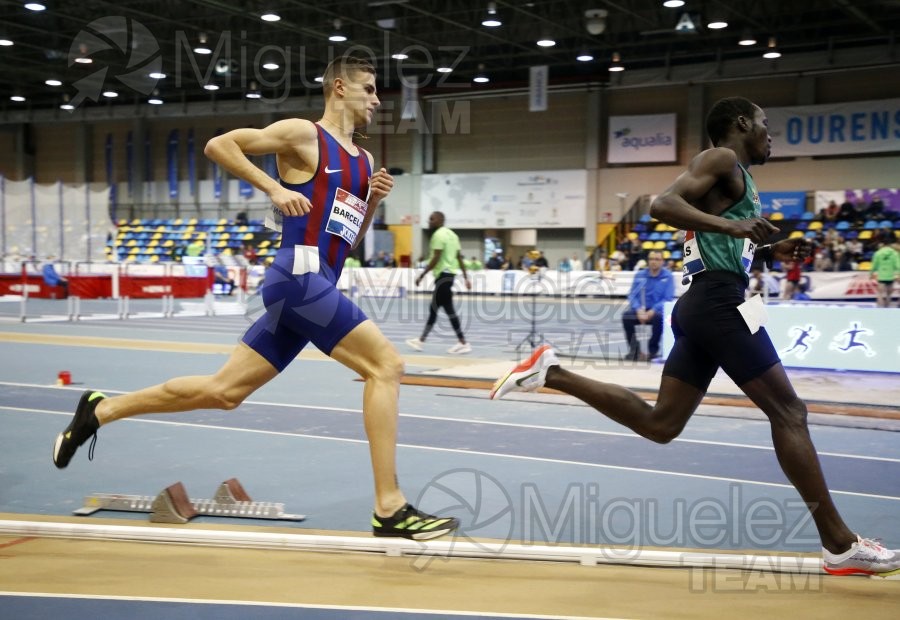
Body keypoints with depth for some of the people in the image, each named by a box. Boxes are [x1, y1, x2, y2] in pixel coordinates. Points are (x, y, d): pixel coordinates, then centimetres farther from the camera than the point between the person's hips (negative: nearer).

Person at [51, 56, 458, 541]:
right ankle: (390, 510, -14)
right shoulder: (304, 134, -2)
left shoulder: (363, 160, 22)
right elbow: (218, 145, -5)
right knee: (386, 365, -16)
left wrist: (374, 200, 9)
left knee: (223, 391, 10)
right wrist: (274, 189, -14)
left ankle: (100, 410, 25)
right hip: (299, 277, -9)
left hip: (315, 285, 9)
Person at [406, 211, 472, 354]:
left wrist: (422, 275, -15)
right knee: (433, 309, 14)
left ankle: (463, 343, -8)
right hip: (449, 273, 10)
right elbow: (460, 258, 14)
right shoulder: (451, 234, 16)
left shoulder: (438, 235, -12)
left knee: (449, 309, -8)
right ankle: (421, 340, 21)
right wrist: (466, 277, 14)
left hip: (443, 274, -10)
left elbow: (436, 259, -19)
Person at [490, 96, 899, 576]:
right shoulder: (722, 158, -3)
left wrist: (771, 252, 19)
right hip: (719, 300, -10)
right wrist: (731, 225, -28)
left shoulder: (733, 176, 26)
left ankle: (551, 373, 5)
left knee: (659, 424, 7)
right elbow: (663, 204, -19)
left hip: (704, 304, 10)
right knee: (788, 411, -6)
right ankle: (840, 546, -1)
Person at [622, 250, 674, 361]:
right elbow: (632, 295, 2)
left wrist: (652, 311, -21)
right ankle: (634, 348, -7)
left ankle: (653, 350, -14)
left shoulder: (668, 276, -1)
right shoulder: (639, 275, 6)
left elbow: (668, 299, -7)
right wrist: (639, 310, -18)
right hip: (640, 310, 2)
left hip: (656, 312, -2)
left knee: (659, 317, -36)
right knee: (626, 316, -28)